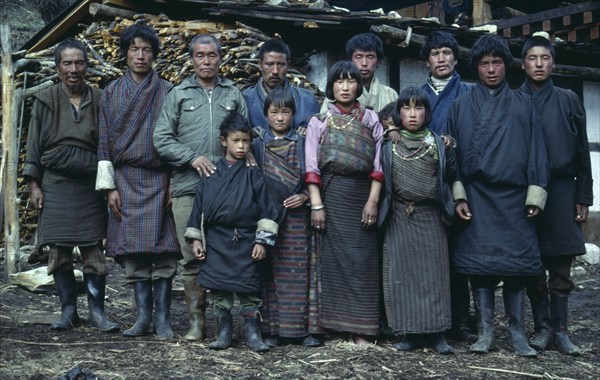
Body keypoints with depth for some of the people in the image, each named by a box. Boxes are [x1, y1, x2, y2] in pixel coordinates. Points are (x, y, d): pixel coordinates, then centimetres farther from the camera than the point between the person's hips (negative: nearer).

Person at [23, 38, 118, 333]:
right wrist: (34, 185, 0)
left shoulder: (99, 101, 6)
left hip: (90, 185, 0)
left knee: (93, 249, -2)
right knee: (57, 250, 0)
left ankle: (97, 311, 6)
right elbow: (34, 145, 6)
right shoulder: (45, 101, 5)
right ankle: (68, 311, 10)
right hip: (55, 185, 0)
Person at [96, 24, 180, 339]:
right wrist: (108, 186, 0)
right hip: (126, 180, 2)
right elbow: (104, 141, 8)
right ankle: (143, 316, 6)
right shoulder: (112, 92, 10)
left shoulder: (166, 92, 6)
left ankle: (162, 318, -1)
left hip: (159, 179, -1)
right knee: (133, 249, 0)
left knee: (163, 248, -6)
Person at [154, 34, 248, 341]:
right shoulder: (178, 94, 11)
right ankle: (196, 321, 9)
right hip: (188, 188, 0)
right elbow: (161, 139, 5)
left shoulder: (234, 95, 15)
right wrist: (193, 157, -7)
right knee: (191, 257, 1)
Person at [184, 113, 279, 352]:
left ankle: (253, 334, 9)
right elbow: (199, 207, 9)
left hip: (245, 241, -2)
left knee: (248, 288, 0)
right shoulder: (210, 175, 7)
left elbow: (265, 209, -1)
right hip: (216, 242, 2)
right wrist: (195, 239, 5)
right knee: (218, 288, 6)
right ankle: (224, 332, 17)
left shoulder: (253, 175, 1)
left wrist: (262, 240, -6)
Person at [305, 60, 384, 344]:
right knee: (333, 256, -2)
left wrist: (373, 200, -7)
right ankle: (332, 322, 6)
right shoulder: (319, 122, 10)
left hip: (362, 195, 1)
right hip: (331, 194, 0)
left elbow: (378, 164, 5)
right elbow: (311, 165, 2)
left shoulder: (370, 120, 12)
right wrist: (316, 204, -9)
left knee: (362, 257, -3)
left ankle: (360, 328, -1)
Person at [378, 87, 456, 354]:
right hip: (399, 219, 0)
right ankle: (412, 333, 8)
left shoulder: (440, 145, 4)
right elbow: (380, 179, 5)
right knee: (402, 273, 0)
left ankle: (436, 332, 6)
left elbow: (451, 175, 7)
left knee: (433, 273, -1)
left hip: (431, 218, 0)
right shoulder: (388, 146, 4)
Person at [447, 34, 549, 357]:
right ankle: (485, 330, 7)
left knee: (516, 262, 0)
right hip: (476, 197, 0)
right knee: (479, 263, -1)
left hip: (513, 197, 0)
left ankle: (516, 330, 10)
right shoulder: (461, 107, 8)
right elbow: (453, 152, 5)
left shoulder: (523, 105, 9)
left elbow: (536, 151, 6)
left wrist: (535, 195, -2)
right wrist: (458, 196, -4)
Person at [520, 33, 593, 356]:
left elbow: (582, 152, 9)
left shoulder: (569, 101, 10)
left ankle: (560, 329, 8)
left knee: (561, 266, 1)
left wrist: (583, 198, 4)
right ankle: (542, 327, 12)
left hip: (562, 191, 1)